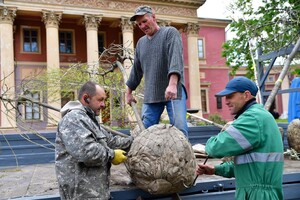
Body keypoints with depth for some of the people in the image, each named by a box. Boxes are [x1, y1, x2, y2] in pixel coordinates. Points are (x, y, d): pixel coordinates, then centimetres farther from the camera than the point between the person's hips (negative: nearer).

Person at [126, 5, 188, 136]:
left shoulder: (170, 33, -1)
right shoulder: (141, 42, 17)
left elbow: (176, 58, -16)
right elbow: (136, 69, 24)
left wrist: (172, 84, -30)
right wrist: (129, 92, 26)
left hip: (174, 91, -5)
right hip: (151, 95, 5)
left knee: (179, 128, -14)